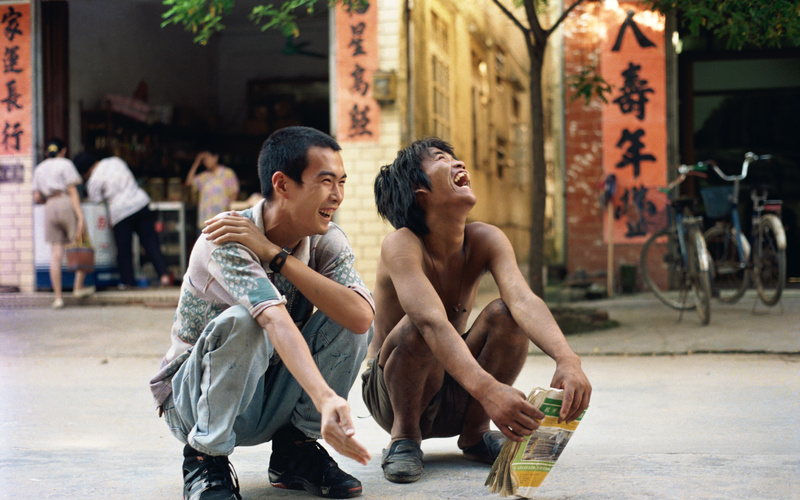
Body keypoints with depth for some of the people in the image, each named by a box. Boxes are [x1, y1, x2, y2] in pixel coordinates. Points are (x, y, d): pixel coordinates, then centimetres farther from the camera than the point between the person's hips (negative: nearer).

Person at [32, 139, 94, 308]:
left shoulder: (39, 169, 18)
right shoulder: (65, 164, 3)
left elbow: (37, 198, 16)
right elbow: (73, 192, -6)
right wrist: (80, 216, -11)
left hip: (50, 208, 5)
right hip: (67, 205, -5)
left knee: (56, 254, 1)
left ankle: (58, 296, -3)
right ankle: (78, 287, 3)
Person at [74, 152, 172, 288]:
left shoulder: (93, 181, -4)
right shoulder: (116, 161, 13)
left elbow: (95, 202, 0)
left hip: (120, 211, -5)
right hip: (141, 202, 5)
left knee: (124, 251, 5)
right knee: (151, 243, 2)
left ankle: (127, 281, 6)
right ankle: (164, 274, -7)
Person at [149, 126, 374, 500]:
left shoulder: (327, 241, -9)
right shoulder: (226, 240, -26)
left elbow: (362, 317, -28)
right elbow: (276, 322, -43)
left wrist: (274, 254, -30)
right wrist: (326, 398, -58)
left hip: (273, 401, 5)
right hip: (193, 401, -5)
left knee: (347, 317, -18)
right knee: (241, 321, -35)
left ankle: (295, 449, -3)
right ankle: (204, 458, -15)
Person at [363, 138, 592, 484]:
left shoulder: (485, 240, -9)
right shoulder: (402, 245, -24)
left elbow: (524, 300, -27)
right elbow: (432, 322, -41)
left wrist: (567, 360, -48)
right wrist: (488, 390, -57)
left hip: (455, 398, 4)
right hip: (390, 392, -4)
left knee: (506, 314, -22)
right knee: (416, 325, -34)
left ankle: (475, 432, -1)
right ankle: (403, 435, -9)